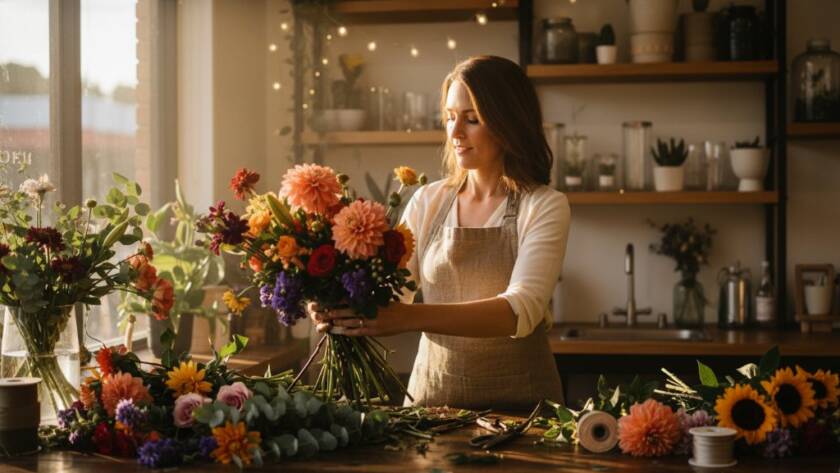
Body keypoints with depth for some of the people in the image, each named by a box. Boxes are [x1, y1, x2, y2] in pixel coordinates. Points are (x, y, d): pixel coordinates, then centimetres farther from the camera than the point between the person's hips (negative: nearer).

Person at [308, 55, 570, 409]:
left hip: (518, 399, -3)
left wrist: (411, 317, -30)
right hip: (431, 391, 3)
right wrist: (341, 307, -20)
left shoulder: (544, 207, -4)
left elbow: (521, 311, -18)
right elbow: (390, 292, 3)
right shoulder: (427, 203, 8)